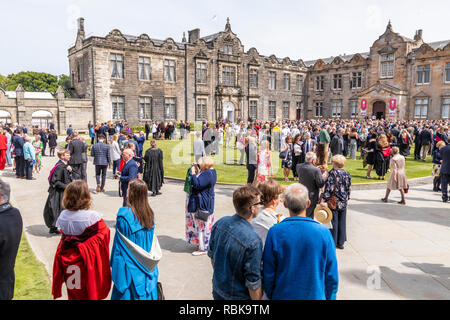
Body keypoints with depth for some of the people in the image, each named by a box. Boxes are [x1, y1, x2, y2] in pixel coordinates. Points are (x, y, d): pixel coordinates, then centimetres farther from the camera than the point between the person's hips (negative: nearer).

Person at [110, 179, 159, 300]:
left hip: (130, 266, -4)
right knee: (145, 289, 17)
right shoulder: (150, 214, -4)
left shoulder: (124, 215, -19)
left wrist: (114, 264, -3)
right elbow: (152, 239, 5)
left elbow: (119, 243, -14)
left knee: (125, 292, 11)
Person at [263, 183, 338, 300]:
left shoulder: (274, 232, -17)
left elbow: (268, 273, -8)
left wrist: (270, 295, 9)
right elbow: (332, 276, -8)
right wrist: (329, 297, 7)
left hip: (282, 295, 0)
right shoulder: (323, 233, -17)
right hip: (315, 295, 1)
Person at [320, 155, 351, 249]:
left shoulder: (332, 173, -16)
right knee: (342, 222, 14)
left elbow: (329, 188, -21)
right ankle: (341, 243, 23)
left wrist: (323, 200, -19)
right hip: (343, 202, 5)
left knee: (333, 222, 5)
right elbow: (348, 188, 9)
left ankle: (333, 243, 13)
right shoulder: (347, 174, 2)